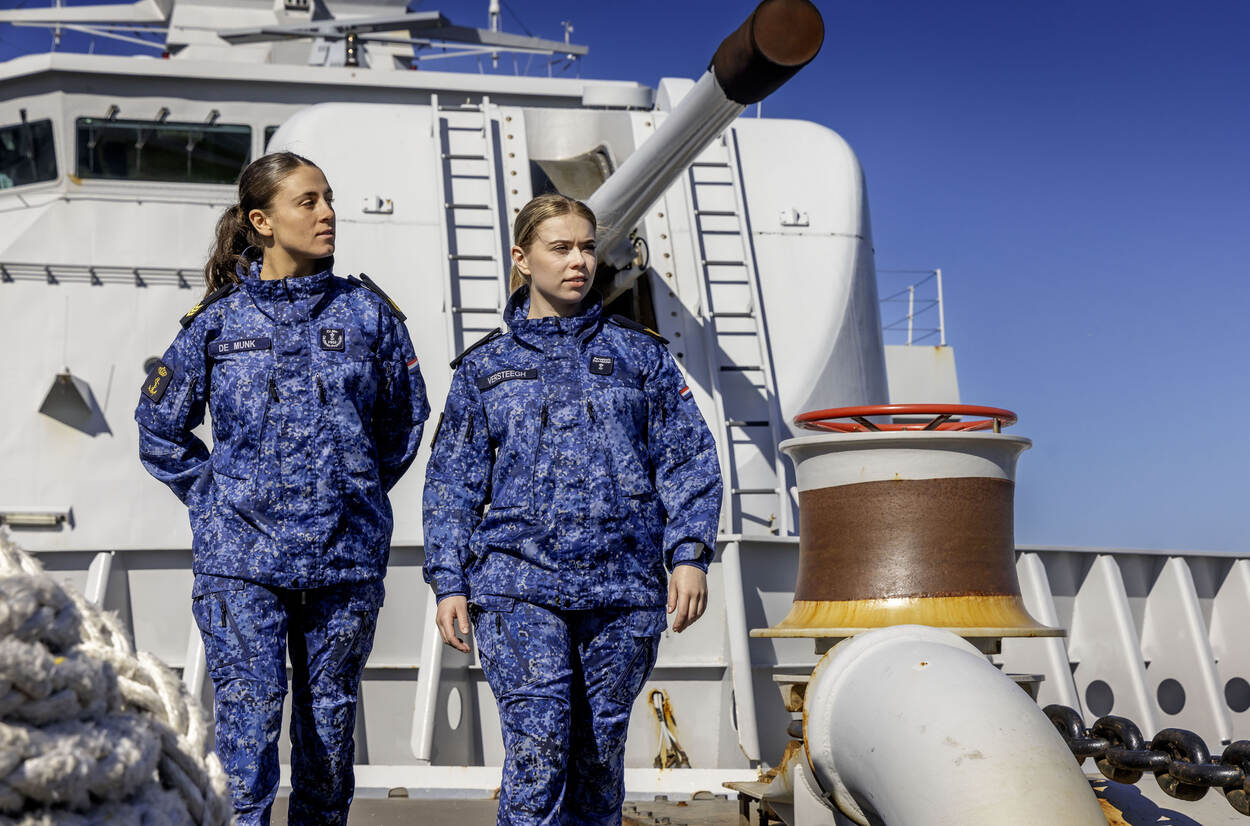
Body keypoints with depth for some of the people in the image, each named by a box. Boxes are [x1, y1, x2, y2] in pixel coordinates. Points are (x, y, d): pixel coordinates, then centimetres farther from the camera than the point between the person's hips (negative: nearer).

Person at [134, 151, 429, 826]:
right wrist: (212, 496, 6)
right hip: (241, 554, -1)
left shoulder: (366, 310, 5)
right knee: (249, 715, -7)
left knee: (329, 719, 10)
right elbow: (159, 425, 13)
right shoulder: (218, 319, 3)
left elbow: (405, 417, 16)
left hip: (346, 553, 1)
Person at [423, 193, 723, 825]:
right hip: (519, 586, -1)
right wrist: (449, 583, 2)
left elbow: (688, 459, 8)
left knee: (600, 751, 6)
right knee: (537, 748, -11)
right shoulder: (484, 367, 12)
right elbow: (453, 482, 11)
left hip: (624, 586, 1)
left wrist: (689, 554, -5)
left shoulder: (639, 353, 12)